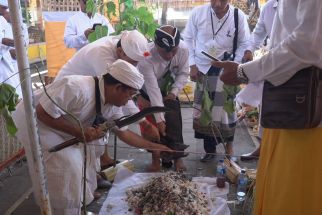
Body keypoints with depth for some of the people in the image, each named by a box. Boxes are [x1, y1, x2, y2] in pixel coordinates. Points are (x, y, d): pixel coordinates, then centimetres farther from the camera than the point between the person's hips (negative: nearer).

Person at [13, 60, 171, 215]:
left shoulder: (111, 105, -8)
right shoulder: (78, 89, -36)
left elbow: (124, 133, 2)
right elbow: (42, 113, -31)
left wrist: (154, 146, 2)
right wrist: (78, 131, -31)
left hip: (58, 125, 8)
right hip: (32, 120, -8)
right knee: (67, 168, -14)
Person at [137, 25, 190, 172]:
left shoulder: (183, 50, -30)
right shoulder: (146, 58, -41)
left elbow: (183, 73, -12)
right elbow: (153, 90, -40)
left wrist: (174, 92, -24)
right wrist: (159, 119, -39)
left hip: (168, 90, 3)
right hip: (147, 92, -2)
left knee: (174, 123, 0)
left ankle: (177, 157, 20)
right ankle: (155, 158, 20)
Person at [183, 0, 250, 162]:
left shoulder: (239, 17, -11)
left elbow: (244, 44, 0)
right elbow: (188, 39, 2)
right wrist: (192, 64, -3)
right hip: (202, 69, 2)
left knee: (226, 108, 1)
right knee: (204, 110, 6)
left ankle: (228, 144, 25)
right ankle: (209, 149, 22)